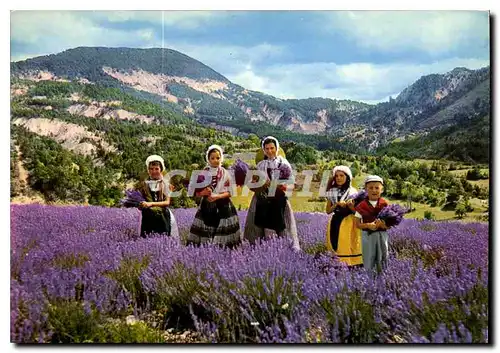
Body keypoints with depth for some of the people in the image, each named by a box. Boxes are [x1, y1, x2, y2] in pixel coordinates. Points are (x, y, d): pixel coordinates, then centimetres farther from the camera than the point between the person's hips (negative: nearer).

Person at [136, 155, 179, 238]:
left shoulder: (165, 184, 3)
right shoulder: (144, 184, 6)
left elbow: (167, 202, -7)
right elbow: (138, 203, 6)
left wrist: (151, 204, -19)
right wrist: (140, 205, -18)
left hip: (163, 218, -1)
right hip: (148, 219, 1)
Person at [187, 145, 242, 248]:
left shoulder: (225, 173, 5)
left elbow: (229, 192, 0)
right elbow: (197, 192, 5)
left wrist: (217, 196, -16)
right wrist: (203, 192, -17)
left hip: (222, 206, -1)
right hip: (207, 206, 1)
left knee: (222, 232, -7)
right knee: (204, 234, -4)